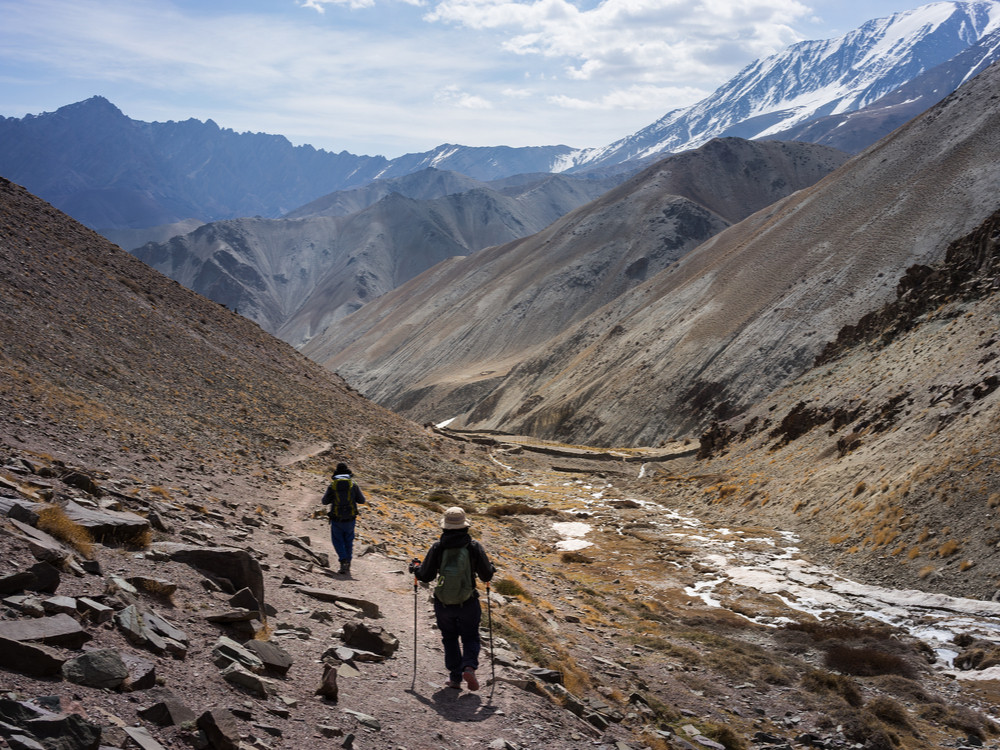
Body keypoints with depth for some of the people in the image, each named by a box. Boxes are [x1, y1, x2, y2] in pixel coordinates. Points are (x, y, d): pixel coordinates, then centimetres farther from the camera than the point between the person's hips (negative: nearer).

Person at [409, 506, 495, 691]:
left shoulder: (437, 548, -9)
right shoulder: (474, 547, -9)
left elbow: (426, 576, -2)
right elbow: (486, 576, -1)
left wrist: (416, 568, 19)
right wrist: (490, 569, 22)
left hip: (443, 605, 1)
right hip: (468, 604, -1)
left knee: (450, 639, 19)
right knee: (470, 637, 16)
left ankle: (455, 677, 16)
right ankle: (469, 666, -9)